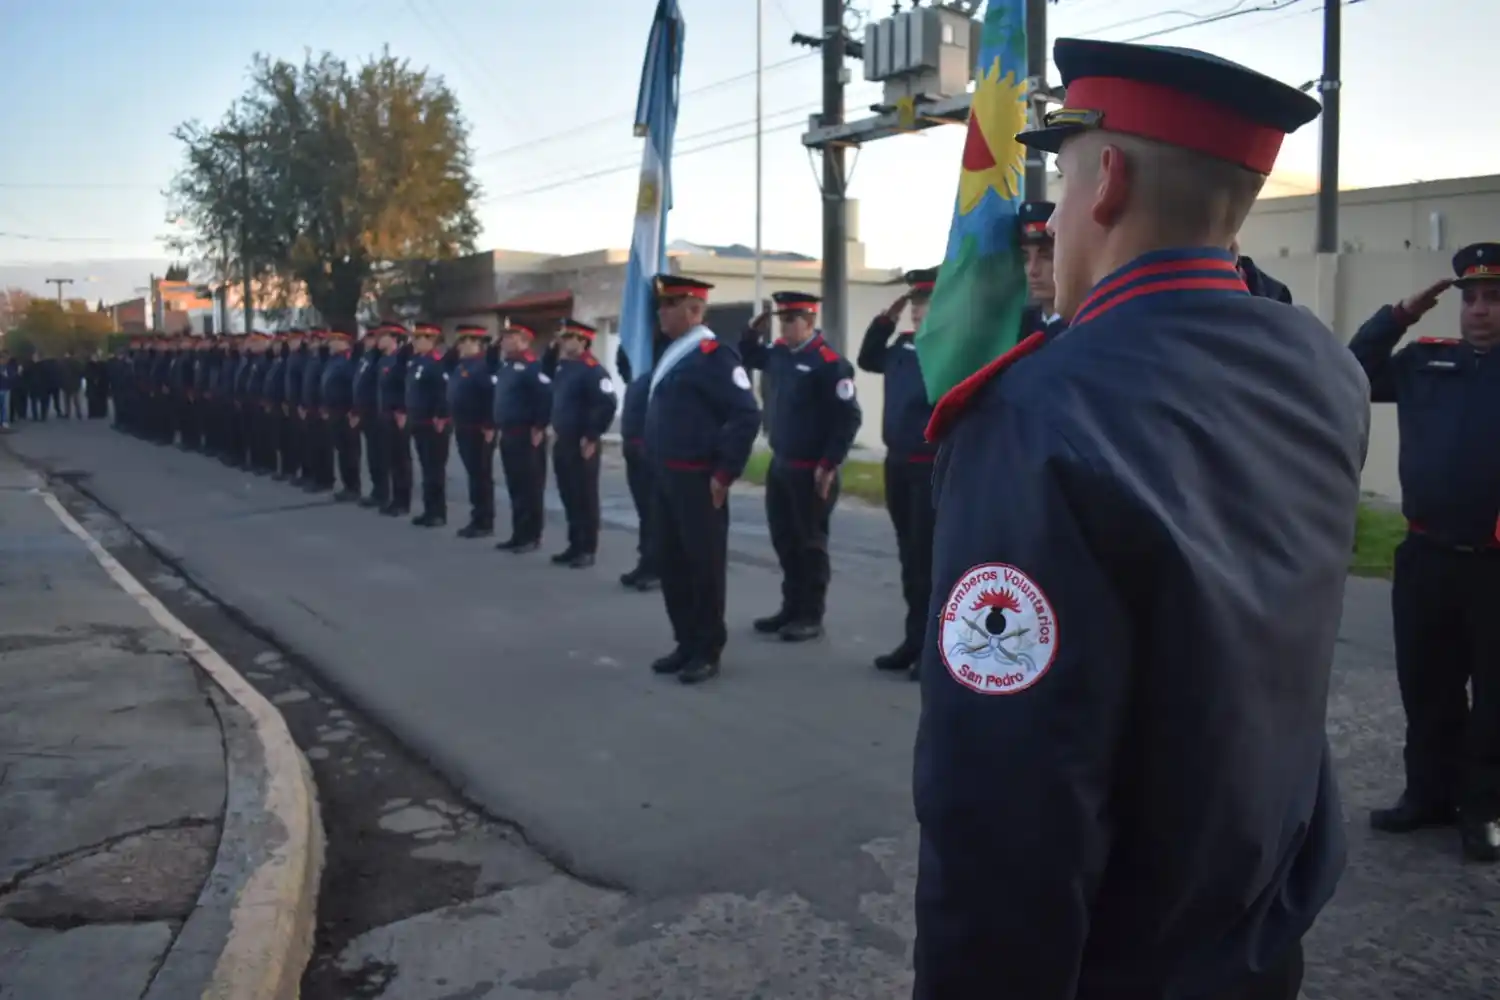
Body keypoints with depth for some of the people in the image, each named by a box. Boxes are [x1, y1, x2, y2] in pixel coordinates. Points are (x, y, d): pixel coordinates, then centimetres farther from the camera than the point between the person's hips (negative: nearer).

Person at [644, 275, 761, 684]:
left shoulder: (714, 355, -13)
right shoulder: (671, 353, 14)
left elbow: (747, 416, -18)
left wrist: (724, 474, -18)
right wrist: (657, 467, 15)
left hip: (697, 481, -9)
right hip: (664, 478, 9)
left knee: (703, 565, 2)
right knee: (670, 563, 13)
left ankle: (707, 651, 14)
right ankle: (686, 643, 25)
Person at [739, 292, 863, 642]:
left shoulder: (830, 363, -15)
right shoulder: (779, 353, 8)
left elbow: (849, 417, -18)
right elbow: (747, 357, 27)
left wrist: (829, 465, -18)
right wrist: (755, 331, 6)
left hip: (811, 471, -8)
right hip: (779, 465, 8)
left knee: (810, 543, 2)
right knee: (784, 540, 14)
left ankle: (811, 617, 12)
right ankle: (791, 608, 26)